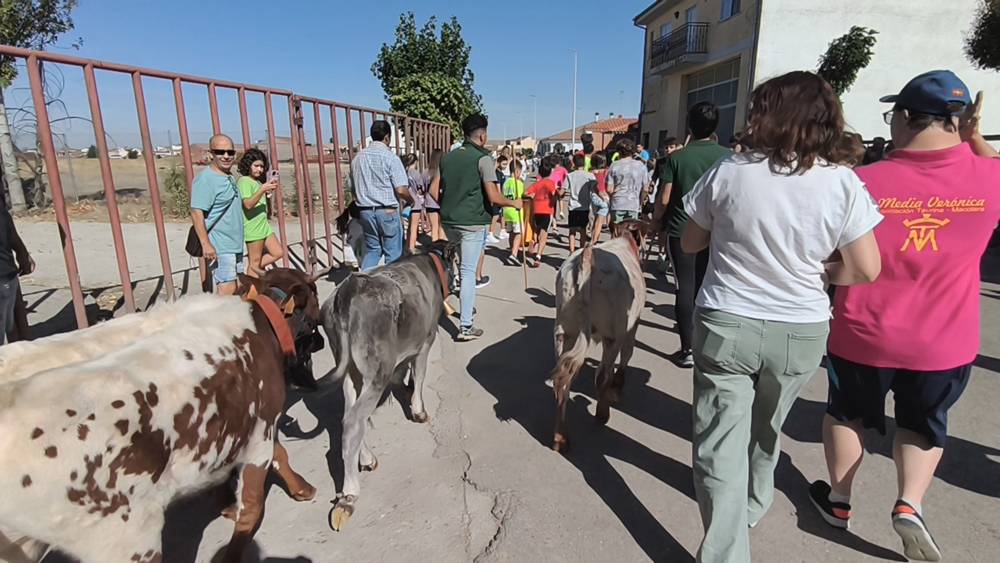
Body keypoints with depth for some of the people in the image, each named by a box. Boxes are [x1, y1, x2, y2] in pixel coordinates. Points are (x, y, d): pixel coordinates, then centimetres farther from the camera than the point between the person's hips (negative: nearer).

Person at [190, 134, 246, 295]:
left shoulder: (229, 177, 13)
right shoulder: (206, 179, -15)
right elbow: (196, 212, -21)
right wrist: (206, 244, -25)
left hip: (235, 244, 9)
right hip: (219, 246, -9)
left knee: (237, 286, 15)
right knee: (227, 287, -10)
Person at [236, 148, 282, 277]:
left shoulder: (258, 181, 15)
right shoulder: (244, 181, -11)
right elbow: (248, 204, -24)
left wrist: (269, 191, 8)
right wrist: (263, 189, -30)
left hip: (264, 226, 9)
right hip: (253, 228, -9)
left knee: (279, 253, 10)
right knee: (255, 261, 0)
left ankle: (254, 267, 22)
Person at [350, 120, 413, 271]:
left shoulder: (357, 158, 7)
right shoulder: (390, 157, -11)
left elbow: (354, 188, 13)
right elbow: (401, 190, -16)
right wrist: (411, 201, 3)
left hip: (365, 211, 6)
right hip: (387, 211, -5)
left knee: (371, 250, 17)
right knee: (393, 254, 5)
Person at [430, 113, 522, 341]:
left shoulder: (448, 157, 9)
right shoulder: (483, 158, -10)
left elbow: (434, 190, 9)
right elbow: (493, 197, -16)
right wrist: (514, 203, 1)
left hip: (449, 221, 6)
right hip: (472, 222, -6)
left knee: (464, 265, 24)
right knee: (469, 271, -2)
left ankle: (467, 305, 36)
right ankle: (465, 326, 1)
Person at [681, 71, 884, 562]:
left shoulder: (728, 172, -11)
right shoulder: (843, 183, -8)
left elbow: (690, 243, 0)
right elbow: (865, 269, -5)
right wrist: (818, 272, 13)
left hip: (726, 324, -3)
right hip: (800, 332, 3)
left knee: (720, 443, 5)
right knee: (765, 431, 26)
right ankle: (751, 506, 50)